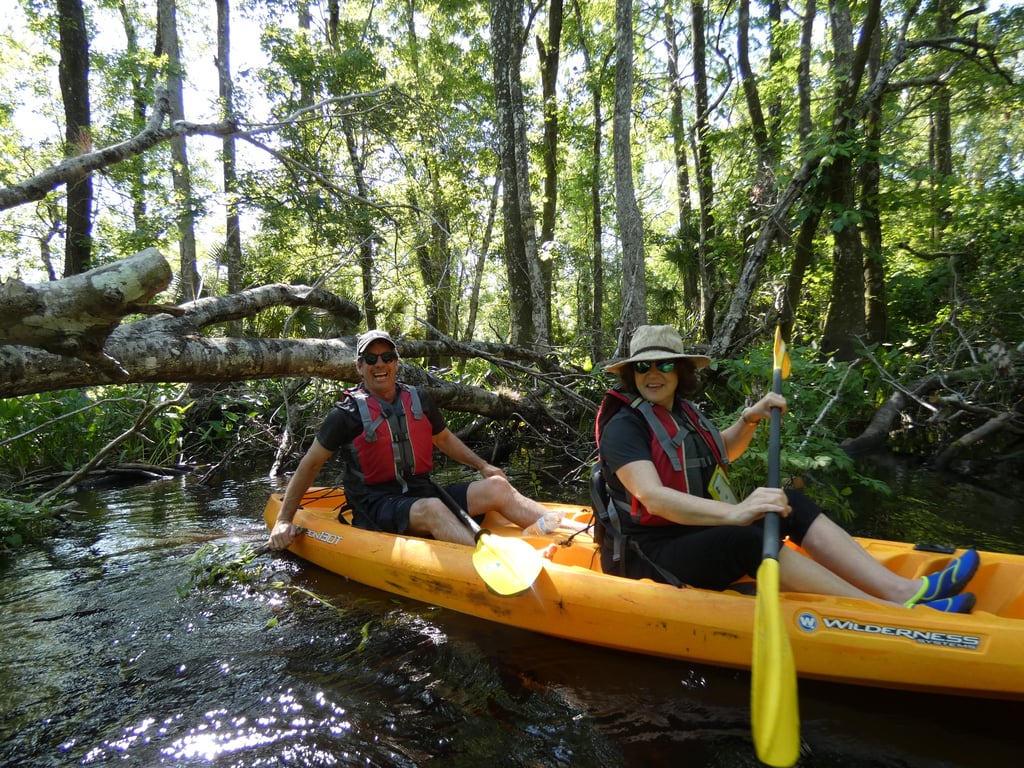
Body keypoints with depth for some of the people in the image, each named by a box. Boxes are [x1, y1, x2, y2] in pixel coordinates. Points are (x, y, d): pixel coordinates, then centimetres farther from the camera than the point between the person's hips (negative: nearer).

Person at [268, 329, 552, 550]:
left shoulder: (419, 399, 8)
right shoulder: (349, 412, -5)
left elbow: (444, 438, 24)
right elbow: (310, 464, 2)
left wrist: (482, 465, 13)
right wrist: (284, 520, 0)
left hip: (423, 492, 5)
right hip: (376, 506, -5)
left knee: (497, 487, -14)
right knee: (433, 509, -37)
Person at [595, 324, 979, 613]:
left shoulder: (682, 412, 10)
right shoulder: (624, 426, -16)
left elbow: (721, 453, 28)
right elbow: (652, 498, -30)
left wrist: (749, 419, 9)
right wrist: (733, 514, -40)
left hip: (702, 529, 9)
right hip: (654, 552, -9)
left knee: (792, 504, -2)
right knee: (749, 540, -32)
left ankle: (900, 589, -11)